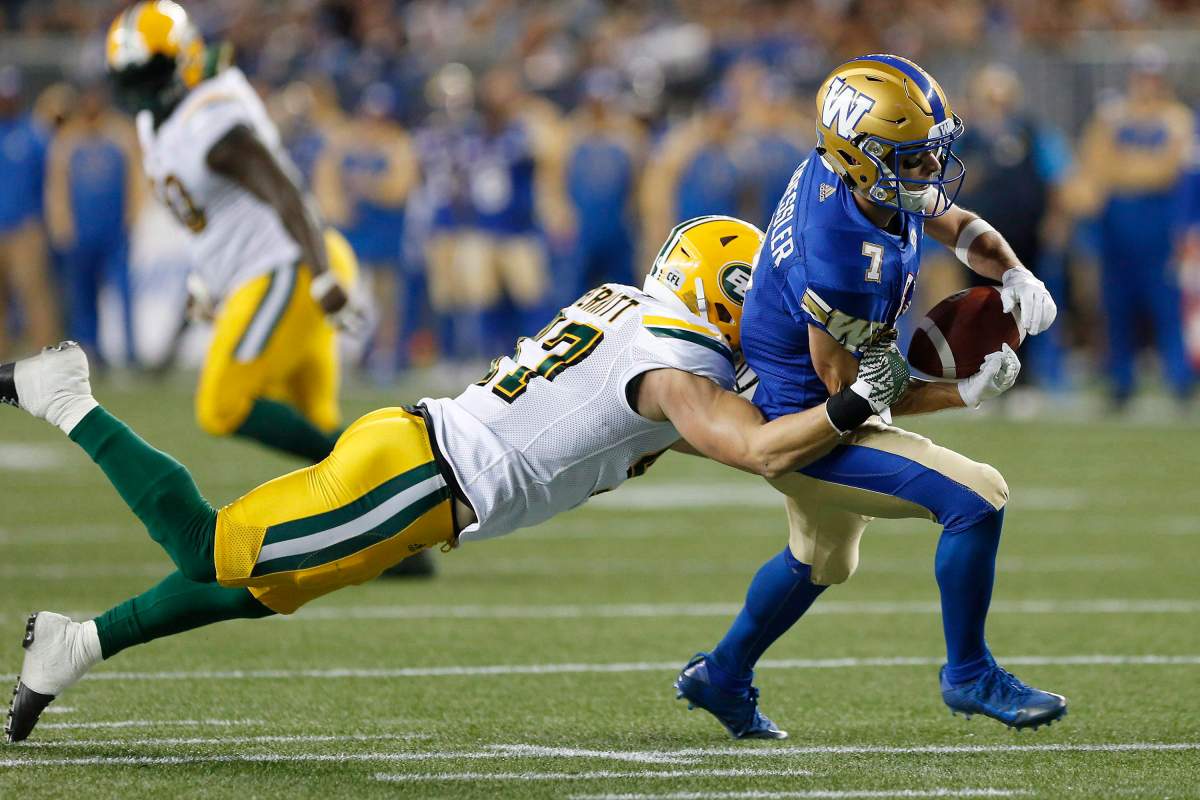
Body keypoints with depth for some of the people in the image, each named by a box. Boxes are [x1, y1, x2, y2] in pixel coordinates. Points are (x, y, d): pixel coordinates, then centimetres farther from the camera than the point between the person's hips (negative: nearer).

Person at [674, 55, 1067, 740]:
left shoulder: (852, 174, -10)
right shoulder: (844, 258, -36)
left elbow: (960, 227, 8)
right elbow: (848, 395, -23)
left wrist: (1017, 277, -11)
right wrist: (965, 394, -19)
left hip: (786, 411, 10)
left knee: (822, 561, 32)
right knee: (977, 497, -18)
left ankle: (722, 677, 50)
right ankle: (969, 676, -3)